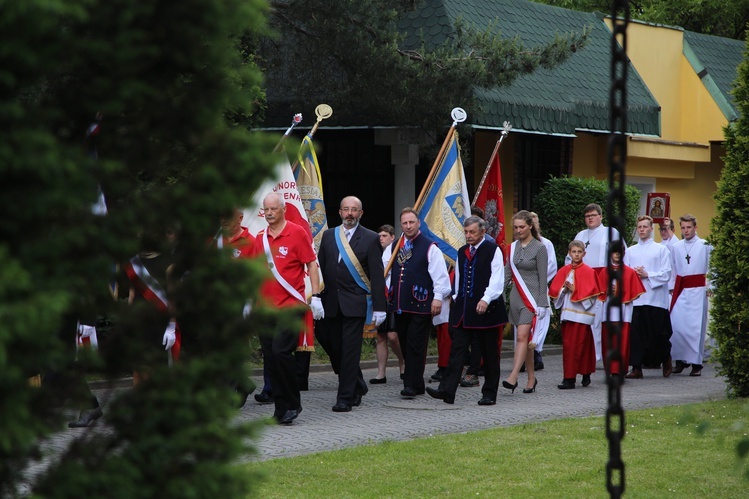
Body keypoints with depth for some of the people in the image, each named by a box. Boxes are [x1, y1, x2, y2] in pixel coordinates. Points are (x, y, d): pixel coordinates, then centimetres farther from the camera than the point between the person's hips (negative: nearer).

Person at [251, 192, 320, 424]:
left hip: (291, 305, -5)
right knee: (270, 357, 3)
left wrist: (315, 296, -9)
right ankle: (281, 408, 11)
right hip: (265, 307, 5)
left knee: (281, 352, -17)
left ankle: (293, 404, -4)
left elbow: (311, 265, -2)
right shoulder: (260, 238, 12)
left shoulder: (297, 233, -2)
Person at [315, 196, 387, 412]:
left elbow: (377, 275, -3)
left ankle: (346, 398, -1)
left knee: (350, 351, -5)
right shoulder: (328, 236, 11)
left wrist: (379, 307, -7)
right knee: (334, 347, 8)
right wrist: (316, 296, 2)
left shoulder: (371, 239, 0)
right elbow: (320, 268, 12)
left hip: (355, 303, -4)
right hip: (331, 303, 4)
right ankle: (357, 386, 28)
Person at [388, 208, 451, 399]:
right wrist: (388, 294, 17)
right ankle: (416, 384, 17)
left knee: (415, 346, -9)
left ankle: (411, 385, -10)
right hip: (399, 305, 6)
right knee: (405, 345, 9)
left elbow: (440, 274, -6)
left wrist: (438, 297, -13)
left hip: (420, 305, -6)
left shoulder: (429, 247, -3)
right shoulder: (395, 247, 15)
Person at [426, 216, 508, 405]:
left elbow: (497, 280, -12)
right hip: (463, 309, 5)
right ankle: (447, 391, -10)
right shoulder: (462, 252, 16)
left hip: (486, 309, -5)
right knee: (457, 349, -4)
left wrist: (486, 299, -24)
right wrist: (456, 299, 15)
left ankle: (489, 394, 9)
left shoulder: (493, 250, -4)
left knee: (489, 353, 3)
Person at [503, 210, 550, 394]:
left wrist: (542, 303, -10)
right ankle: (531, 378, 16)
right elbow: (507, 274, 14)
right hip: (516, 296, 6)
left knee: (523, 336, -16)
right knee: (525, 338, 9)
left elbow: (543, 278, -7)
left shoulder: (539, 248, -5)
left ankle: (513, 377, -25)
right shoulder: (513, 247, 11)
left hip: (531, 297, -6)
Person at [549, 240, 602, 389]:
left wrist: (574, 290, -16)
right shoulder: (564, 271, 11)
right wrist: (564, 289, -9)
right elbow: (553, 290, 10)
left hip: (581, 313, -6)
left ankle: (570, 379, -11)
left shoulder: (588, 271, -3)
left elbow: (590, 292, -9)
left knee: (576, 346, -9)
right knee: (567, 345, 6)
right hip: (567, 312, 6)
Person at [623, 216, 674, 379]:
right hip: (635, 297, 3)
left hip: (656, 298, -3)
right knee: (636, 333, -4)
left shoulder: (661, 249, 5)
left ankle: (666, 360, 25)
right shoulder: (630, 251, 15)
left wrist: (647, 275, -11)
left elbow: (666, 274, -1)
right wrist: (633, 274, -8)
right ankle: (636, 368, -1)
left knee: (658, 334, 0)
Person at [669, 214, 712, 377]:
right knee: (676, 325, -4)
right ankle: (680, 359, 7)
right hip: (680, 291, 4)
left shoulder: (705, 246, 0)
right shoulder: (676, 247, 12)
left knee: (696, 327, -5)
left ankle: (696, 362, 1)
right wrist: (672, 288, 11)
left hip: (698, 290, -4)